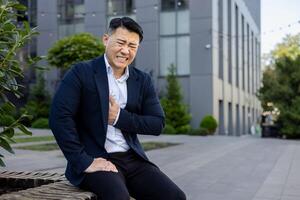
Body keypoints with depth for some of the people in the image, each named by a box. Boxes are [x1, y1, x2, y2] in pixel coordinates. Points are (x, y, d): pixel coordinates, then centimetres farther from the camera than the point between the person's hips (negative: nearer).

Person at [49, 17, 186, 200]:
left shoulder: (143, 80, 11)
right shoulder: (82, 73, -3)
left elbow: (158, 124, 6)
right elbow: (59, 116, -12)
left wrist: (120, 117, -9)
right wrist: (84, 162, -17)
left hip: (133, 159, 5)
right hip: (95, 161, -5)